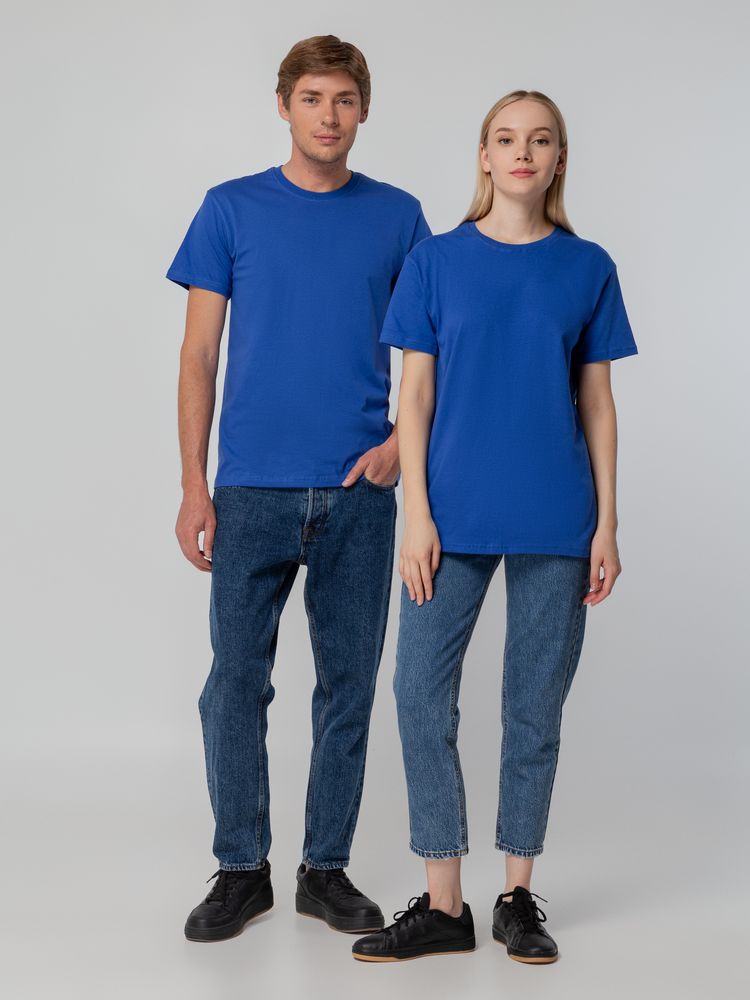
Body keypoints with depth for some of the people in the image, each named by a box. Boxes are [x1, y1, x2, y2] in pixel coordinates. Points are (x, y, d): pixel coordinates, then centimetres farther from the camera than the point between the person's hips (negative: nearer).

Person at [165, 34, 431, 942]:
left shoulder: (397, 216, 7)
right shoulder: (231, 210, 4)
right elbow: (198, 357, 3)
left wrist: (402, 441, -7)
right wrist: (194, 486, -3)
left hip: (359, 494, 1)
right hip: (253, 490, -1)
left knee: (347, 683, 7)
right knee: (236, 682, 2)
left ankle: (327, 868, 21)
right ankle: (241, 869, 18)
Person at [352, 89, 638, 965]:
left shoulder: (588, 268, 5)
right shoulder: (436, 261, 3)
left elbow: (597, 402, 6)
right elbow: (415, 394, 1)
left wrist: (607, 524, 1)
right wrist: (416, 515, -7)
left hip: (556, 525, 0)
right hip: (456, 517, 0)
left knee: (535, 705, 7)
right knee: (421, 693, -3)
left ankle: (518, 895, 21)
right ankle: (443, 903, 9)